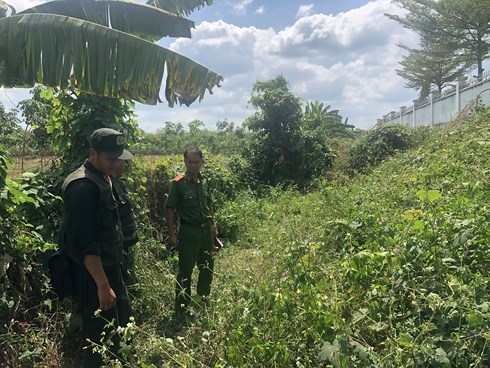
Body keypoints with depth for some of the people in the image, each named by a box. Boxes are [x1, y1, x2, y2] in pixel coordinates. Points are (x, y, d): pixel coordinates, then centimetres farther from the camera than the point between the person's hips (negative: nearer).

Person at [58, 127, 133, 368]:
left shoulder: (102, 179, 9)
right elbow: (84, 243, -26)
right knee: (100, 336, 3)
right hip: (93, 274, -10)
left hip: (110, 268, 10)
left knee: (123, 324, 21)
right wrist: (102, 284, -26)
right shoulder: (82, 187, -22)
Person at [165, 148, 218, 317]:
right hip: (189, 231, -6)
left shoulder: (204, 182, 5)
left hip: (206, 230, 6)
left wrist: (213, 225, 15)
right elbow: (170, 209, -10)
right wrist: (172, 234, -14)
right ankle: (182, 307, 17)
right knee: (185, 271, 2)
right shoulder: (178, 183, -12)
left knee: (208, 268, 18)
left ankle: (204, 301, 37)